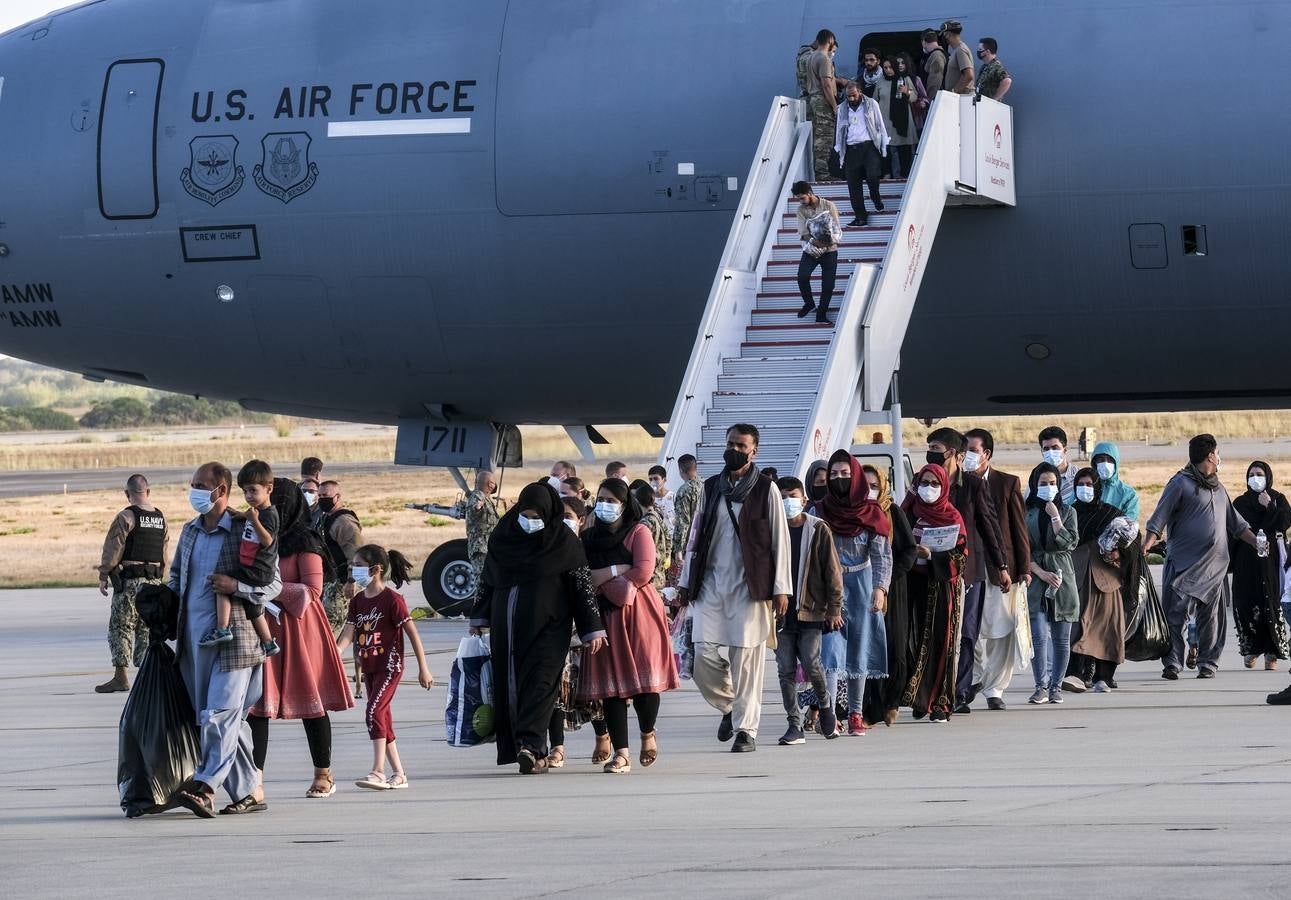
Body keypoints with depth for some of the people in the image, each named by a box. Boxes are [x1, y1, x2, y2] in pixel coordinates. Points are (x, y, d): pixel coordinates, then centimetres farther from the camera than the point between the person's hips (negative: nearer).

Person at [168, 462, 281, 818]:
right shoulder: (190, 530, 14)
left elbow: (273, 584, -4)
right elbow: (176, 574, 29)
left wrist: (235, 586, -19)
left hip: (233, 638, -7)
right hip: (194, 638, 7)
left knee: (220, 715, -13)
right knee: (229, 720, 9)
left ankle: (205, 787, -17)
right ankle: (247, 792, 14)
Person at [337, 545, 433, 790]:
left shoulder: (392, 599, -11)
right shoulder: (357, 602, 9)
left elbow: (412, 633, -9)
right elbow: (348, 633, -2)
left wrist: (423, 669, -9)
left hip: (389, 665, -8)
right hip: (369, 668, 8)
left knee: (374, 712, -19)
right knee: (383, 719, 10)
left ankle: (378, 772, -21)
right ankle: (398, 774, 17)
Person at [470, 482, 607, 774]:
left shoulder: (564, 541, -4)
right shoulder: (503, 535, 6)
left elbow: (582, 585, -4)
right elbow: (488, 579, 15)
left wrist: (592, 629, -7)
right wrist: (480, 617, 16)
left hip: (547, 626, -4)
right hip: (507, 626, 4)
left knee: (540, 682, -14)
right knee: (508, 684, 1)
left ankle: (530, 746, -24)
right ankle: (531, 750, 6)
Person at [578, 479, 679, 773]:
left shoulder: (638, 533, 2)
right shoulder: (590, 537, 16)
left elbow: (643, 573, -10)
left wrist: (602, 577, -6)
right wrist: (618, 569, -5)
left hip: (637, 613, -4)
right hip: (605, 615, 4)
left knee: (643, 678, -8)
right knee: (611, 683, -4)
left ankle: (648, 732, 21)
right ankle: (621, 754, -5)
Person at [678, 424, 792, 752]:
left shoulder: (766, 489, 2)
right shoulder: (711, 488, 13)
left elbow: (780, 540, 1)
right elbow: (696, 536, 17)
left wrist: (781, 588, -4)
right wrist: (685, 582, 13)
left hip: (750, 586, -3)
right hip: (711, 584, 3)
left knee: (746, 657, -5)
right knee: (703, 654, -6)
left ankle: (746, 728, 3)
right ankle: (730, 706, 19)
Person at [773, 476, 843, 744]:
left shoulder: (818, 530, 0)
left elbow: (832, 571, 1)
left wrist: (834, 609, -4)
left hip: (810, 611, -3)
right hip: (780, 614, 3)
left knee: (811, 665, -10)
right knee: (786, 670, 1)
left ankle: (825, 705, 18)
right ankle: (795, 725, 6)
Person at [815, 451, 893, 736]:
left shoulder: (871, 512, 2)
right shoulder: (821, 511, 4)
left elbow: (883, 554, -2)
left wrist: (880, 588, -15)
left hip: (861, 584, 0)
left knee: (858, 648, 2)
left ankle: (855, 714, 7)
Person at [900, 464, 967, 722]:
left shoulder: (952, 516, 4)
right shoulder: (910, 513, 10)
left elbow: (959, 554, -3)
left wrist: (931, 555, -15)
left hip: (943, 585, -2)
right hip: (916, 583, 2)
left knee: (941, 641, -5)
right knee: (919, 639, -3)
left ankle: (940, 703, -4)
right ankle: (920, 700, 4)